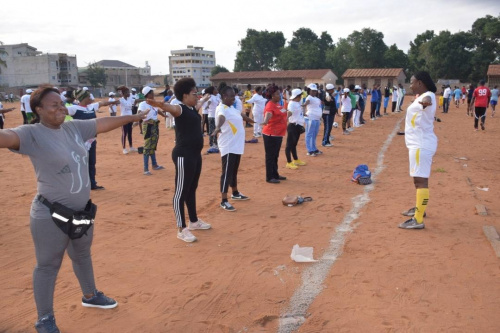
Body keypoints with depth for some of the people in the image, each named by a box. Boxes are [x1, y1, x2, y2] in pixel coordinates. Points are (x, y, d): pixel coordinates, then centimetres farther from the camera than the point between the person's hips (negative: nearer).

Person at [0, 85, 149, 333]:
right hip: (50, 216, -7)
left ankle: (90, 296, 49)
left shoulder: (74, 128, 2)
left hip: (82, 210, 7)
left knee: (82, 256, 26)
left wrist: (133, 117, 23)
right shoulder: (32, 134, -18)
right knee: (48, 266, 9)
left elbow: (103, 123, 13)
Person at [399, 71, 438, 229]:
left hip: (421, 145, -11)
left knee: (421, 180, -13)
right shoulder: (421, 96, 15)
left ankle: (418, 220, -14)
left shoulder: (428, 95, -15)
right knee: (418, 179, 22)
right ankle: (419, 208, 38)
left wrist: (426, 102, -57)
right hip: (418, 143, 11)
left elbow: (428, 100, -42)